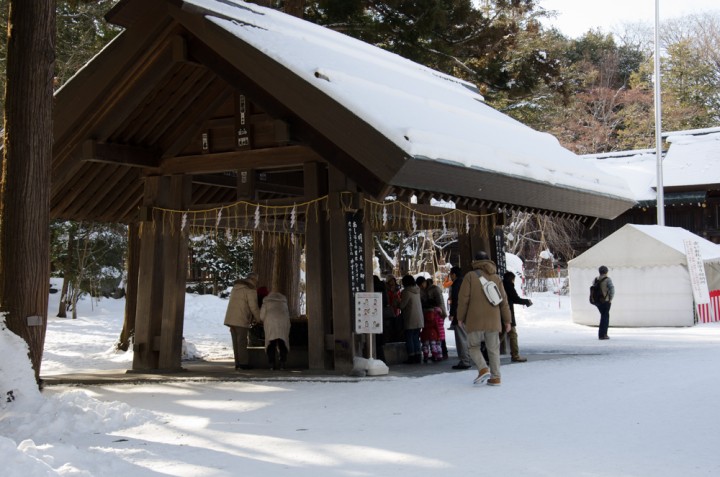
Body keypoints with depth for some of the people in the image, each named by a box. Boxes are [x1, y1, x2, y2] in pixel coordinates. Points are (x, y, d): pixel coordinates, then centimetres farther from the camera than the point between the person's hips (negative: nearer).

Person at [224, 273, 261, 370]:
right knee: (242, 342, -3)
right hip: (241, 320, -7)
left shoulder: (235, 287, 19)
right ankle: (244, 363, -2)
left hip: (230, 319, 7)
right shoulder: (251, 290, -7)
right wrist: (259, 319, 6)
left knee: (236, 342, 8)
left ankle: (238, 363, 9)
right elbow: (254, 307, -9)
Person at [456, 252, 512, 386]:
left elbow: (463, 299, -5)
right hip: (493, 321, 3)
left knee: (473, 346, 10)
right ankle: (495, 377, 5)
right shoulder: (496, 278, 9)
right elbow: (503, 300, 9)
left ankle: (483, 369, -11)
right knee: (493, 349, 9)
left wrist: (460, 317, 5)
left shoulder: (470, 276, -2)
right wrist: (507, 320, 13)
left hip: (475, 320, -3)